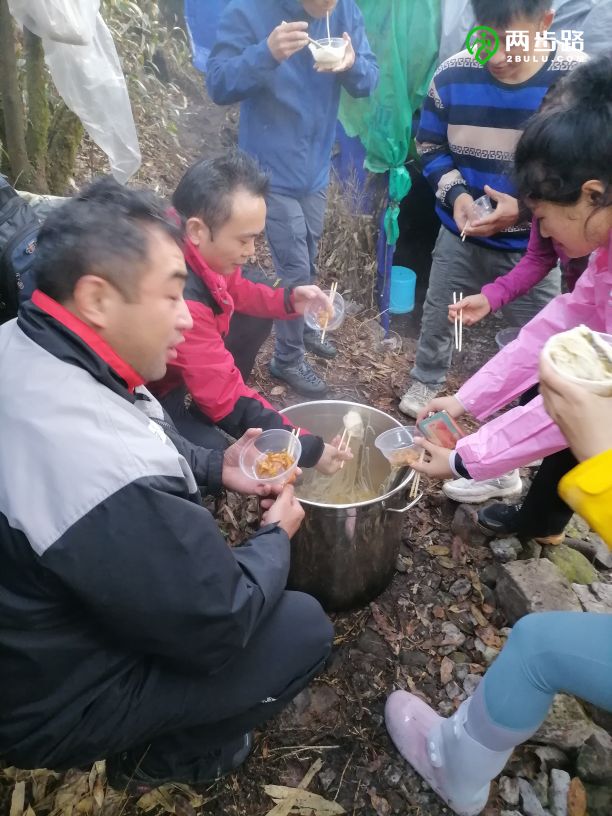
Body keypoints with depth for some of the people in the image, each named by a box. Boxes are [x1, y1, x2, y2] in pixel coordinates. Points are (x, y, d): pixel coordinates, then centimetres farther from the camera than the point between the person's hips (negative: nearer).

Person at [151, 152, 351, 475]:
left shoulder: (200, 250, -15)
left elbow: (234, 290, 7)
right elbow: (226, 399, -34)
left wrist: (288, 299, -12)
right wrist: (307, 448, -26)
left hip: (188, 370, 8)